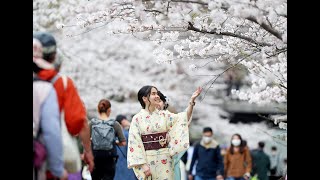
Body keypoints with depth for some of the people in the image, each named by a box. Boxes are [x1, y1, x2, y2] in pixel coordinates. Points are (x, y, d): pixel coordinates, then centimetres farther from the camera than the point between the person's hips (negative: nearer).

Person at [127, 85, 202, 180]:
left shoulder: (164, 115, 7)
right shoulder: (137, 119, -3)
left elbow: (183, 118, -5)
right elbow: (135, 143, -6)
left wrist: (192, 101, -18)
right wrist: (143, 164, -13)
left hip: (164, 160, 3)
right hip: (147, 160, -3)